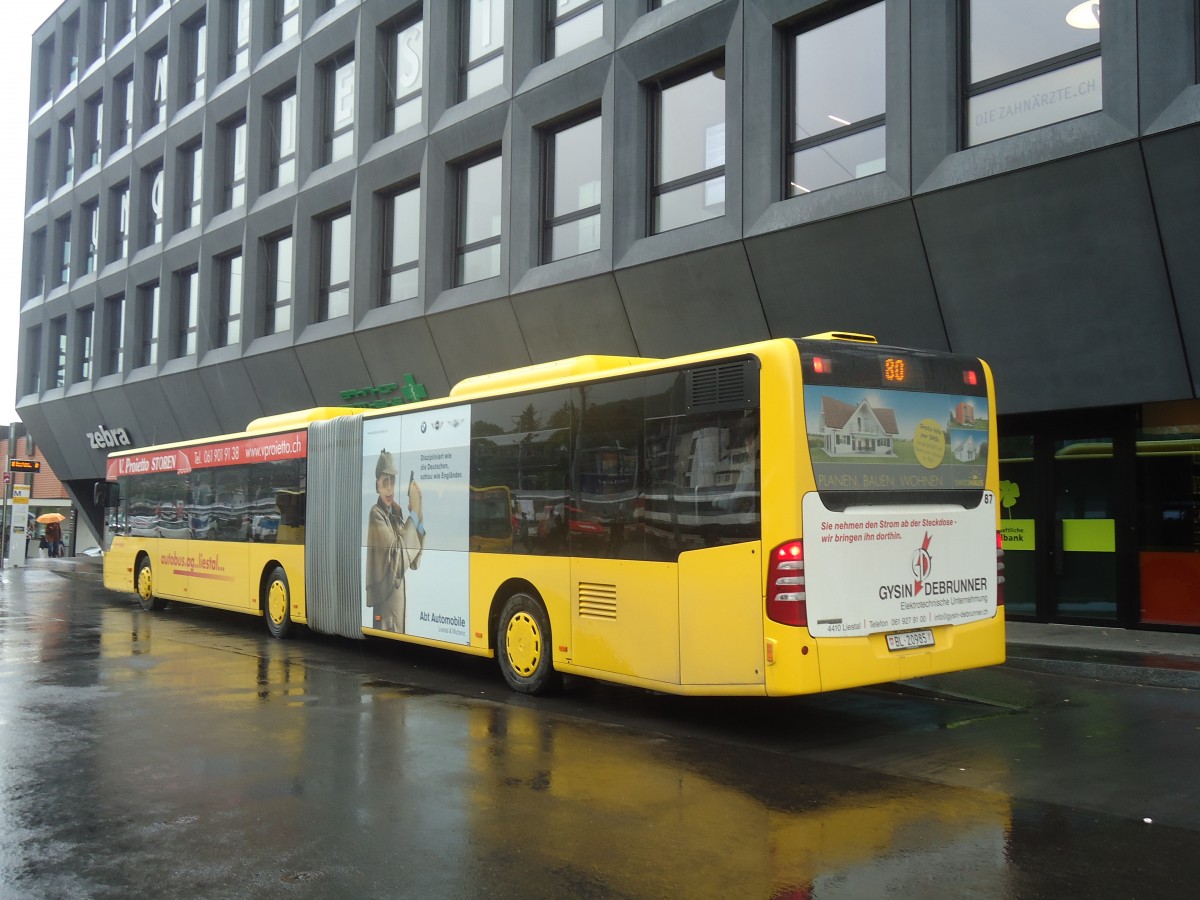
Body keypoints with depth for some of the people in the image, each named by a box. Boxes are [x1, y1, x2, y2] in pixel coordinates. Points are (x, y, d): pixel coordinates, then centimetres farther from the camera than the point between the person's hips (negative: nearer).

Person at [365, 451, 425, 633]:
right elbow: (397, 550, -21)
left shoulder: (397, 512, 9)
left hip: (399, 594, 8)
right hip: (384, 599, -8)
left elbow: (414, 561, 8)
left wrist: (420, 519, -4)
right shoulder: (375, 514, -13)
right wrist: (414, 514, -15)